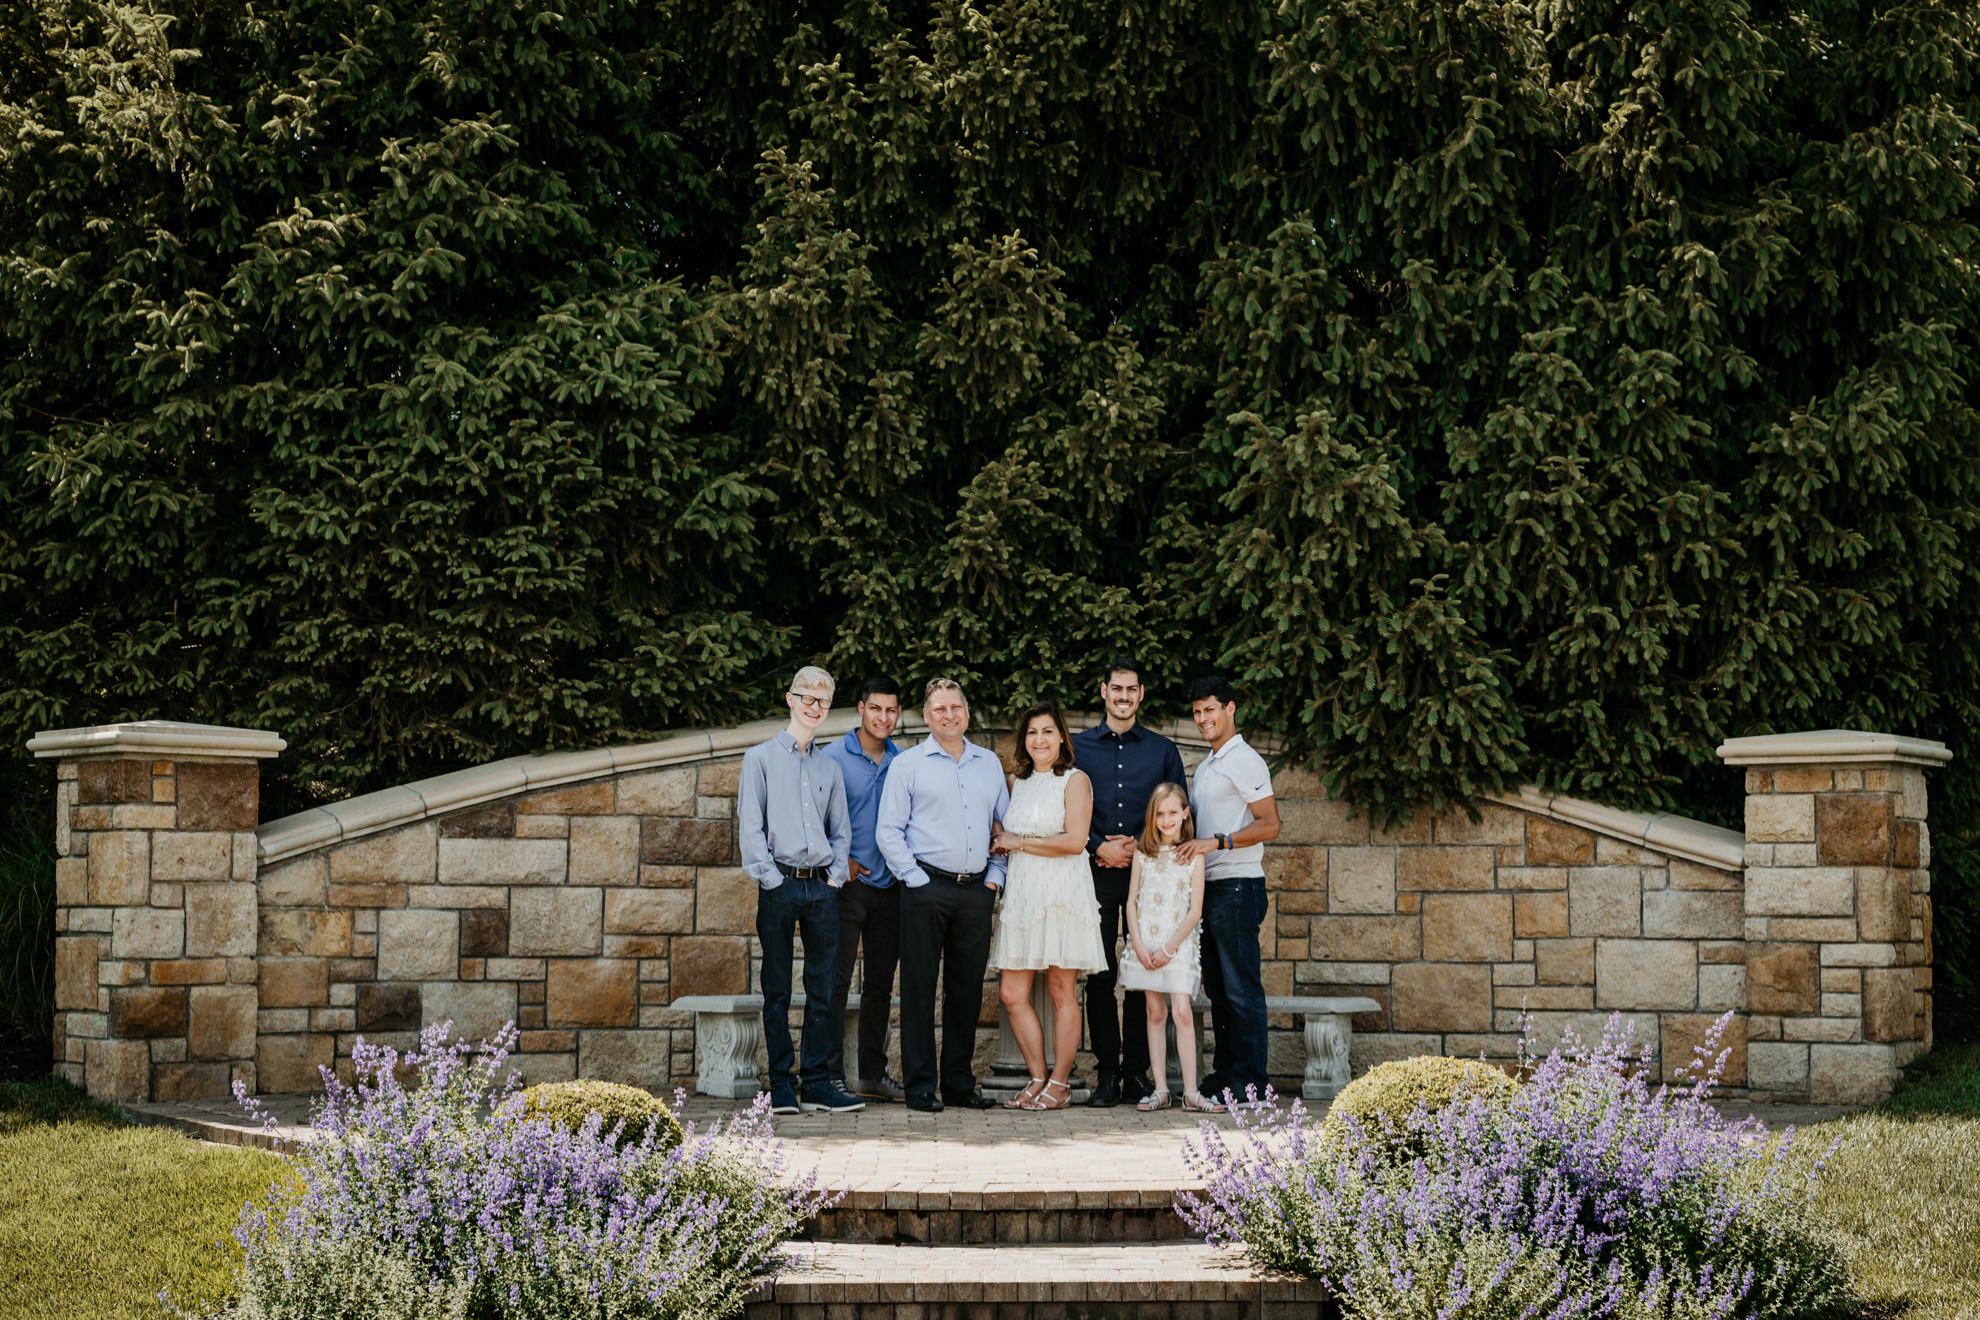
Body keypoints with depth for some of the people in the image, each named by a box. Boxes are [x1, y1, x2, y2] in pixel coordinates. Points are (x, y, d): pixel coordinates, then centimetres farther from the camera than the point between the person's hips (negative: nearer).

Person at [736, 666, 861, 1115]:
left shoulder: (829, 769, 17)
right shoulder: (761, 758, 3)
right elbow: (750, 827, -3)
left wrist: (835, 876, 3)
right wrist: (772, 880, -10)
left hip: (822, 888, 4)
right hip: (780, 885, -4)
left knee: (823, 989, 3)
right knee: (778, 990, -1)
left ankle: (817, 1083, 6)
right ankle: (782, 1085, 3)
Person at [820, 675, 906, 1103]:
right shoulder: (834, 758, -4)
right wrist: (841, 862, -11)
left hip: (890, 886, 5)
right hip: (848, 884, -5)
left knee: (880, 983, 10)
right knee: (836, 981, -6)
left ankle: (873, 1074, 16)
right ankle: (832, 1075, -4)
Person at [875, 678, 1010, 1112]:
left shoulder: (989, 763, 14)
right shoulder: (908, 764, 2)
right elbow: (888, 831, -1)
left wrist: (996, 875, 6)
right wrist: (915, 879, -8)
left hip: (976, 892, 4)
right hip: (927, 889, -4)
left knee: (967, 990, 7)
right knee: (919, 989, -2)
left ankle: (959, 1084, 15)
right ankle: (920, 1087, 2)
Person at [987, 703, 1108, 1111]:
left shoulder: (1075, 780, 0)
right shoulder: (1017, 782, 18)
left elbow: (1074, 841, -11)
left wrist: (1019, 842, -4)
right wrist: (1000, 839, 10)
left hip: (1061, 892, -6)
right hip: (1021, 893, 6)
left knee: (1062, 990, -2)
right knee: (1012, 994, 0)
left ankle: (1060, 1084, 4)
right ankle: (1038, 1080, 10)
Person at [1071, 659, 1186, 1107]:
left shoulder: (1162, 750, 11)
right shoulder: (1078, 747, 10)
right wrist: (1098, 847, -7)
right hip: (1096, 873, 0)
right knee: (1099, 975, -2)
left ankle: (1137, 1070, 5)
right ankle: (1107, 1072, 3)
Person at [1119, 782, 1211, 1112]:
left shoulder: (1193, 854, -1)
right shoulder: (1143, 852, 6)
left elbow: (1195, 911, -4)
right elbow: (1132, 902, 5)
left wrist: (1168, 948, -10)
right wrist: (1139, 946, -6)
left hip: (1178, 944, -2)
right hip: (1145, 943, 2)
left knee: (1183, 1011, -11)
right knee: (1155, 1013, 4)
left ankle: (1190, 1092, -10)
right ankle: (1160, 1090, 6)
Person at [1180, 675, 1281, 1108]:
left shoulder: (1244, 761, -9)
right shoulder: (1205, 767, 20)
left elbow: (1269, 825, -15)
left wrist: (1216, 842, -22)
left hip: (1237, 886, -9)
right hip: (1209, 887, 9)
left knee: (1241, 988, -8)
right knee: (1217, 988, 11)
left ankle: (1250, 1082, -7)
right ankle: (1224, 1074, 16)